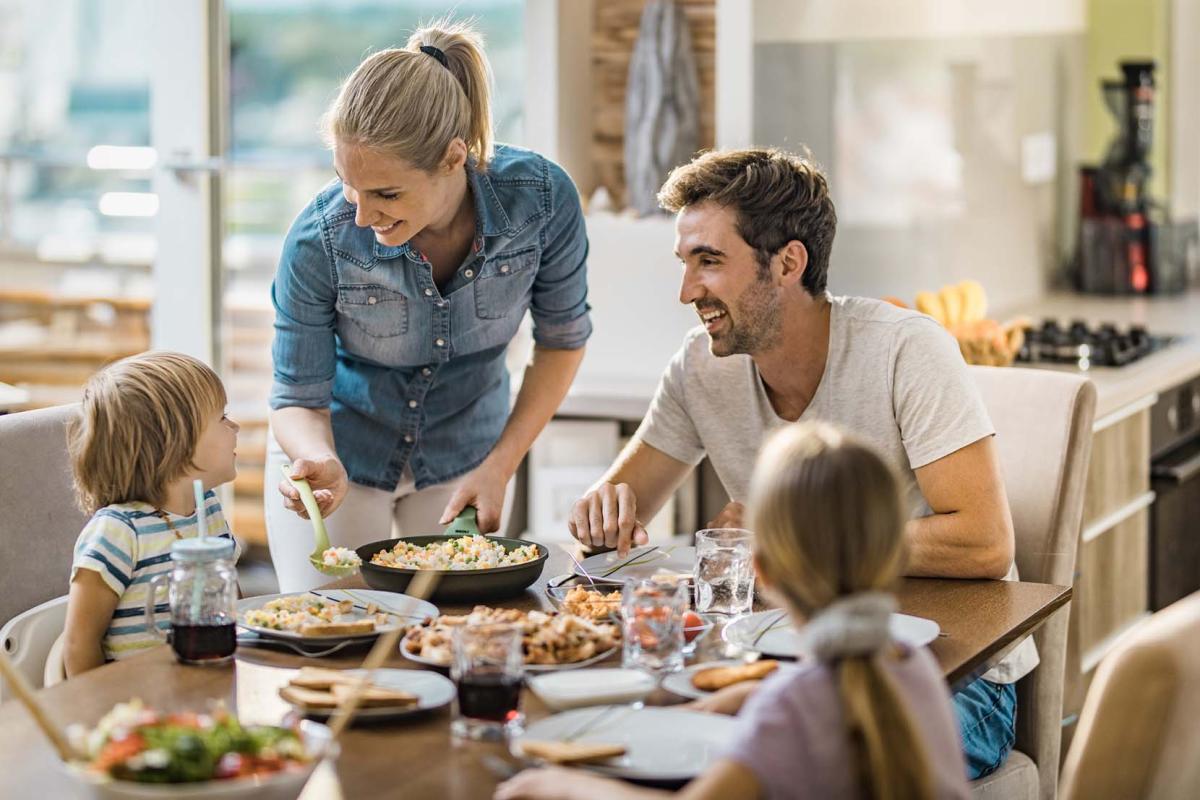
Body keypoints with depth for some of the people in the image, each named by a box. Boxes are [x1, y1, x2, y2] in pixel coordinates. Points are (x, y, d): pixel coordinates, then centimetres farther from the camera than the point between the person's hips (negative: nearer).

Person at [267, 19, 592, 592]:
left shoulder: (542, 199, -25)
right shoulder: (320, 241, -30)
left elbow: (562, 338, -7)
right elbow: (298, 398, -17)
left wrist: (500, 466, -13)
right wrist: (321, 463, -40)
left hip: (462, 453, 2)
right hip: (342, 449, -1)